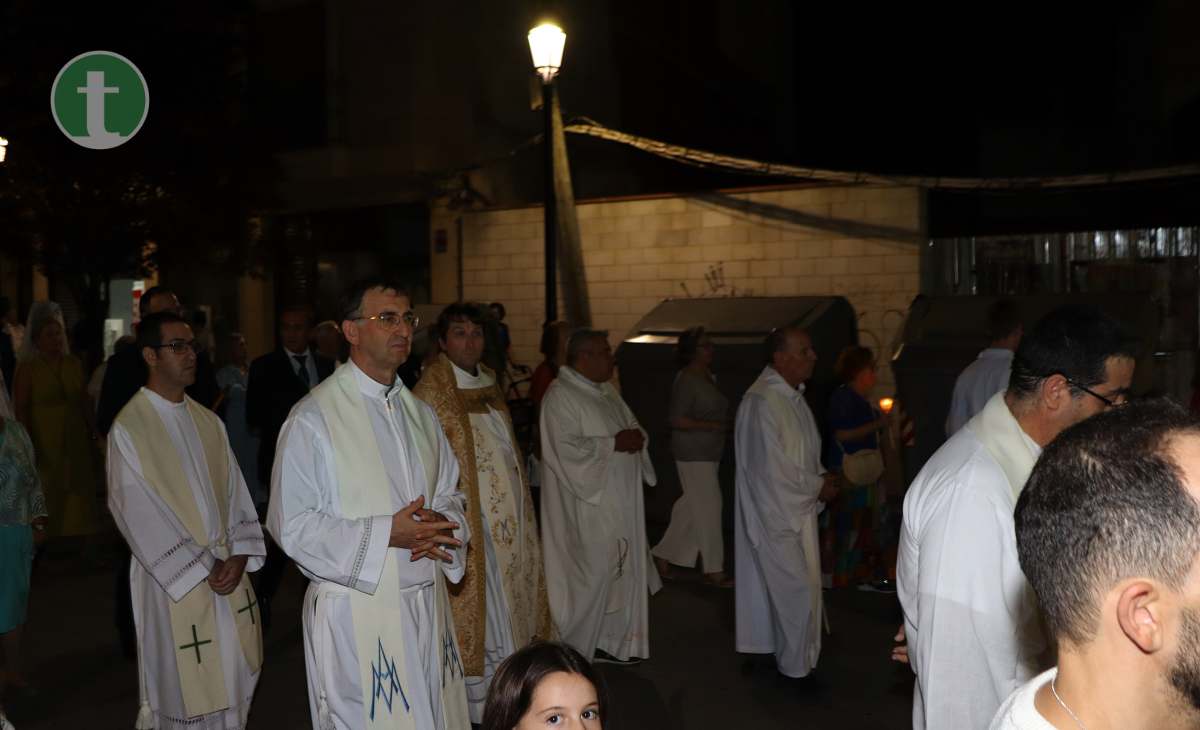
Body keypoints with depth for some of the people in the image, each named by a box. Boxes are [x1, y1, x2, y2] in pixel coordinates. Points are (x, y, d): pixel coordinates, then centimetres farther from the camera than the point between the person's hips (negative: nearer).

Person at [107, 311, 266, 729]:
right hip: (174, 580, -5)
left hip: (230, 573, 5)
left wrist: (239, 555, -8)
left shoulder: (208, 422, 8)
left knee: (231, 686, 12)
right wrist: (203, 569, -12)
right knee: (185, 693, 6)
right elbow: (138, 513, -12)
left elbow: (235, 491, 7)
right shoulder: (129, 427, -10)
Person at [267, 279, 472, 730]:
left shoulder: (420, 414, 11)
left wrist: (442, 526, -6)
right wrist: (387, 533, -19)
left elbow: (449, 493, 17)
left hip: (426, 604, 6)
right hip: (356, 612, -6)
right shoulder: (313, 418, -11)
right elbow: (291, 525, -13)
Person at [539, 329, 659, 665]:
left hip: (620, 501, 9)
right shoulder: (560, 396, -14)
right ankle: (574, 647, 13)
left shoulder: (606, 391, 14)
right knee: (591, 573, -3)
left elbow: (631, 427, 20)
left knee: (621, 570, 12)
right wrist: (614, 443, -19)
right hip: (588, 503, -9)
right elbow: (567, 448, -24)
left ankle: (613, 640, 24)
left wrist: (636, 437, -4)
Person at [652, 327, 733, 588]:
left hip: (709, 452, 9)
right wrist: (713, 426, -19)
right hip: (693, 453, -9)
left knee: (691, 506, 13)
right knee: (708, 507, -5)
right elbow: (677, 420, -20)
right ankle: (713, 571, 4)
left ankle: (663, 555, 25)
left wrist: (724, 424, 7)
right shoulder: (686, 380, -15)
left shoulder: (708, 377, 12)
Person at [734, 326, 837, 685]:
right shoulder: (762, 402, -23)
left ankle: (781, 651, 32)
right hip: (775, 512, -9)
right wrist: (817, 487, -12)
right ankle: (796, 666, 16)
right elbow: (771, 468, -24)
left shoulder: (792, 395, 7)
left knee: (788, 586, 17)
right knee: (798, 588, 0)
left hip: (797, 508, 9)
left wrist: (820, 478, 1)